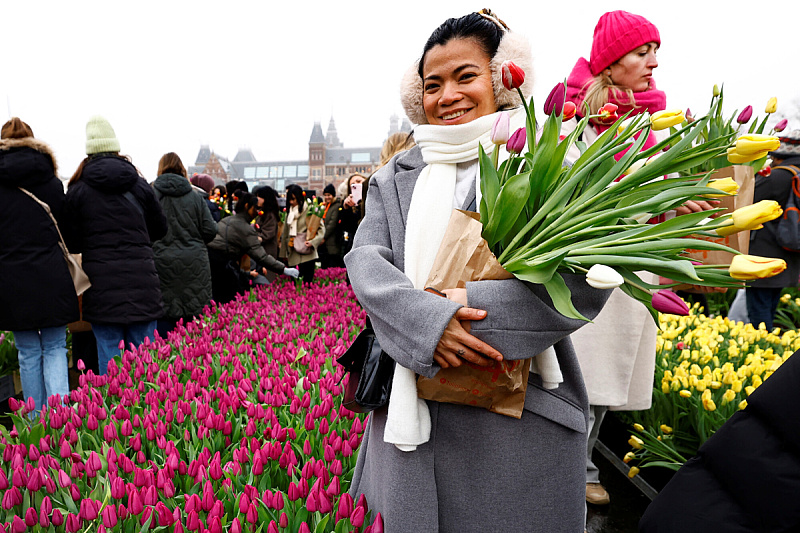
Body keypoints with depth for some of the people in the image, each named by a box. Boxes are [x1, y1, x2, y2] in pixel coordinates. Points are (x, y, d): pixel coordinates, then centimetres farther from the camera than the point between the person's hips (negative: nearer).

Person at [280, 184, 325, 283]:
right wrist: (284, 253, 20)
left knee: (307, 282, -7)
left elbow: (321, 228, -7)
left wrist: (313, 241, -21)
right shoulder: (289, 212, 17)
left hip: (307, 254, -6)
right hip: (293, 255, 6)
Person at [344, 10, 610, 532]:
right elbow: (364, 260, -5)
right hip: (412, 412, 4)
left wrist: (475, 306, -22)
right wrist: (427, 318, -23)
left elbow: (586, 281, -14)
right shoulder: (396, 176, 7)